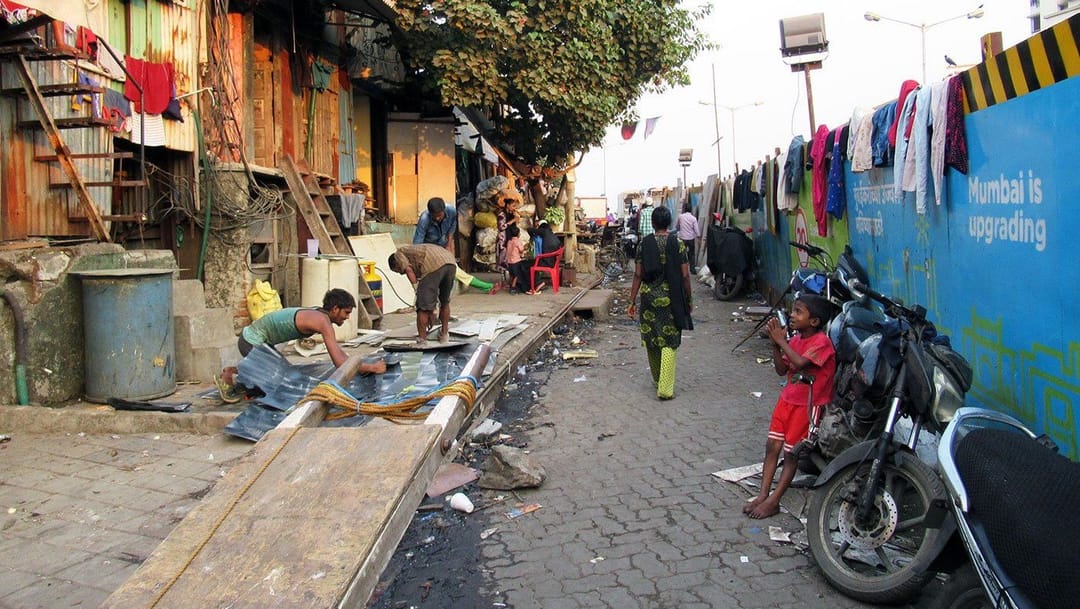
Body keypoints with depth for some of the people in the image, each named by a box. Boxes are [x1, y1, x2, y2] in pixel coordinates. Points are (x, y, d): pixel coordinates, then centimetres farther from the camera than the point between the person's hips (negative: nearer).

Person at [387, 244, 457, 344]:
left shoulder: (399, 253, 25)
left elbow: (408, 270, 1)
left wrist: (417, 291, 3)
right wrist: (432, 311, 43)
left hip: (433, 265, -8)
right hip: (451, 263, 8)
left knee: (422, 307, 3)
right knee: (444, 302, 27)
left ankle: (422, 341, 7)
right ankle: (444, 335, 37)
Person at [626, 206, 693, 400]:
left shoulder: (644, 244, -2)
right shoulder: (678, 245, -6)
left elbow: (638, 275, -2)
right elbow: (685, 276, -5)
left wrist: (632, 301, 4)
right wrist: (688, 299, 8)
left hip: (649, 297, 2)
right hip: (671, 298, -2)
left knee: (651, 339, 16)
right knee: (669, 342, 0)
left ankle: (657, 379, 33)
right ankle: (665, 388, -6)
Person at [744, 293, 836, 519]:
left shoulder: (821, 342, -17)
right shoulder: (795, 339, 5)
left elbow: (800, 363, -32)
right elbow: (782, 369, 4)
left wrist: (782, 341, -22)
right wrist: (775, 343, -7)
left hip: (808, 404, -7)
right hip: (788, 398, 7)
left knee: (791, 453, 0)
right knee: (772, 445, 5)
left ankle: (773, 501, 5)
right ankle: (763, 495, 10)